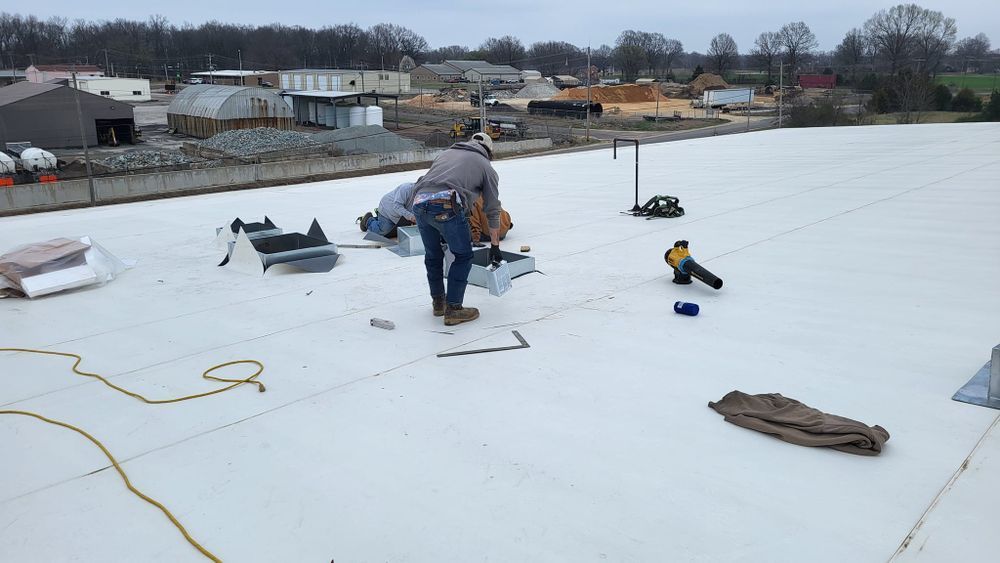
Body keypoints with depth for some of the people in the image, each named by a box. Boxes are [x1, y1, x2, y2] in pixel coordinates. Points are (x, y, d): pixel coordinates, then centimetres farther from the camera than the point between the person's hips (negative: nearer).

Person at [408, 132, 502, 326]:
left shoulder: (445, 153, 32)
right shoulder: (487, 167, 19)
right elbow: (492, 211, 19)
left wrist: (442, 233, 33)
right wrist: (495, 246, 27)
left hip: (419, 203, 5)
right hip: (447, 207, -5)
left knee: (433, 255, 24)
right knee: (463, 257, 14)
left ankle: (438, 302, 38)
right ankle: (453, 309, 14)